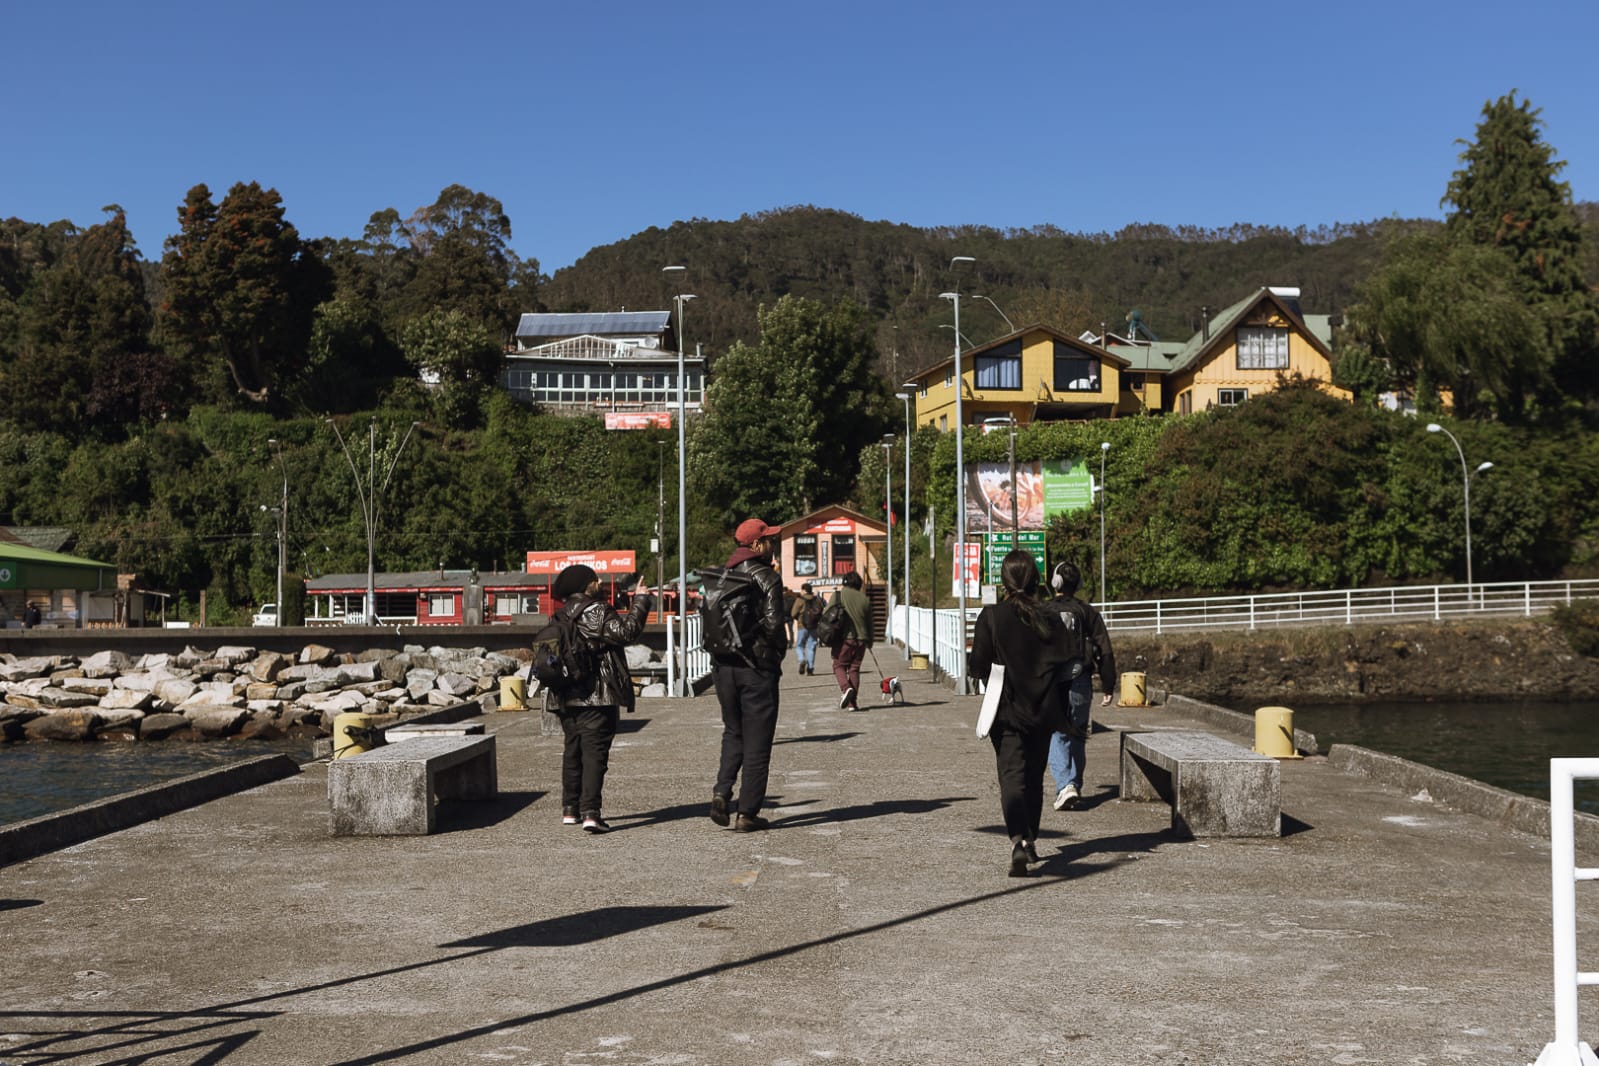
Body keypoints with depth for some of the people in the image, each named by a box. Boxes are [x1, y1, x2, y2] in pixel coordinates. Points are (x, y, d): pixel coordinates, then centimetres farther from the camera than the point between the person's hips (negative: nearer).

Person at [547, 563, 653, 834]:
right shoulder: (598, 611, -10)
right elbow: (626, 632, -16)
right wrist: (640, 601, -7)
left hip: (566, 697, 7)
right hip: (596, 696, -7)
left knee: (573, 750, 17)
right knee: (594, 751, -7)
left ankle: (570, 809, 21)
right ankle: (590, 812, -15)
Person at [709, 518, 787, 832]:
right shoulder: (767, 578, -11)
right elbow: (774, 623, -18)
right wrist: (779, 653, -1)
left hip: (723, 665, 6)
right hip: (758, 667, -5)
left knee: (733, 733, 20)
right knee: (757, 741, 3)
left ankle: (722, 792, 1)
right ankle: (747, 813, 5)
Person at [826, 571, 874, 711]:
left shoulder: (837, 596, 0)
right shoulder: (865, 599, 9)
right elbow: (869, 623, 15)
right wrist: (870, 641, 26)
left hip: (843, 637, -3)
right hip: (861, 639, 3)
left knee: (839, 665, 10)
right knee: (854, 669, 9)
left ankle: (846, 688, -17)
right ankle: (853, 702, 5)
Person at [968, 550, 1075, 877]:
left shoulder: (991, 617, -10)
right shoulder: (1050, 620, -2)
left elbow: (977, 667, -8)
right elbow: (1064, 667, 1)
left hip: (1006, 712, -3)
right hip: (1043, 712, 3)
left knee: (1011, 776, -6)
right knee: (1034, 776, 17)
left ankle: (1019, 841, -26)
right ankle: (1031, 840, 27)